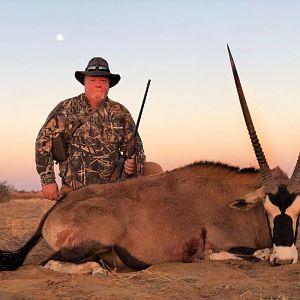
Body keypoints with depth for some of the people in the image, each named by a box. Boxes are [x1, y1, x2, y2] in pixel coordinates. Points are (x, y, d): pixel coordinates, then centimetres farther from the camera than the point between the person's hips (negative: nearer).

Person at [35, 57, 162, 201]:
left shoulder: (120, 113, 4)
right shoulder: (66, 109, -2)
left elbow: (134, 147, 9)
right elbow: (44, 141, -4)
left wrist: (134, 165, -16)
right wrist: (48, 181, -9)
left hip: (112, 183, 1)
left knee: (156, 171, -13)